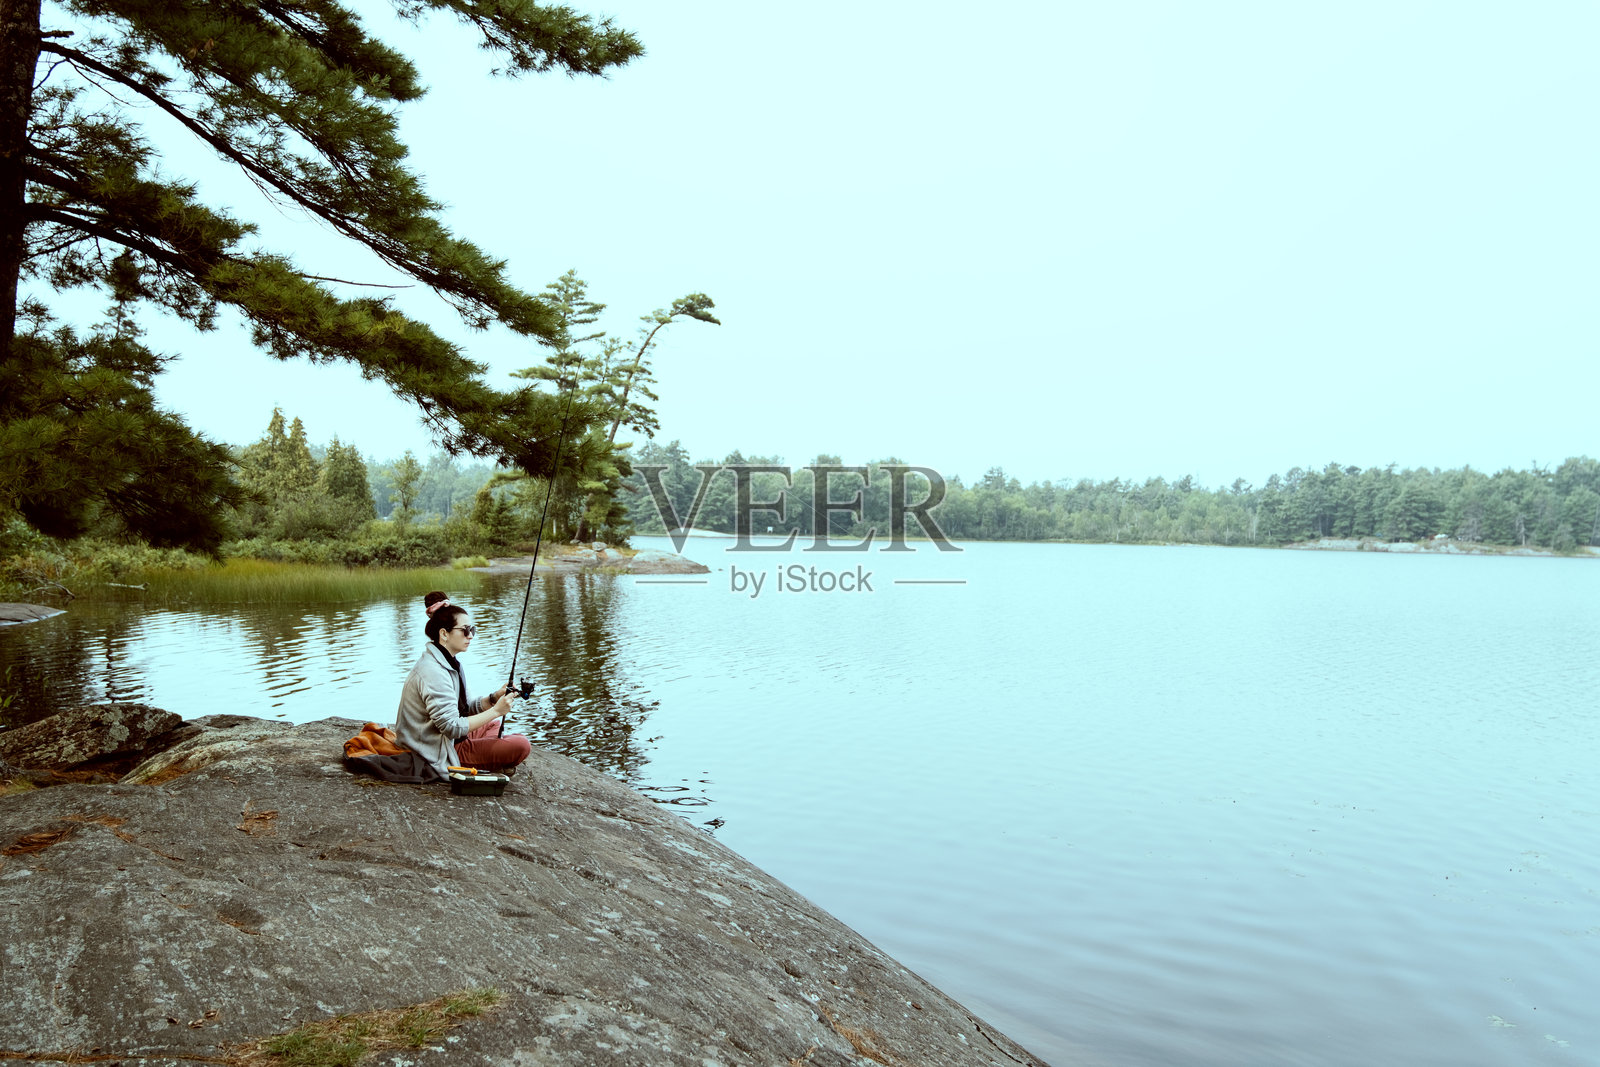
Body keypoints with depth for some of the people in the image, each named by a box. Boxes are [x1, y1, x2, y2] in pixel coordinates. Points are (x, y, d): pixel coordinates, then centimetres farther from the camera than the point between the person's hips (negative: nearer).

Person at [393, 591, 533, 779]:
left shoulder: (447, 663, 9)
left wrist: (493, 698, -6)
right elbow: (452, 727, -26)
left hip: (448, 740, 10)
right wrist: (495, 710, -21)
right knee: (521, 746, -17)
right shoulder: (433, 672, -24)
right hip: (440, 755, -10)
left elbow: (464, 707, 11)